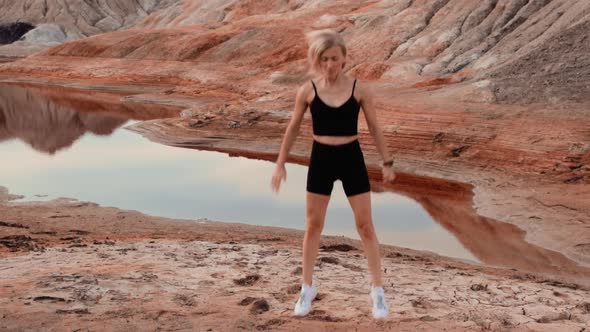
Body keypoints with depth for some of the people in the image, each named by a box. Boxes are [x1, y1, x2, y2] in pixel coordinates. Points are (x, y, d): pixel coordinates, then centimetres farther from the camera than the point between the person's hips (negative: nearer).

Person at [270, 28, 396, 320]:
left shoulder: (360, 89, -7)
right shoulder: (307, 90, -6)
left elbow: (374, 127, 3)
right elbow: (293, 129, 4)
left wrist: (387, 162, 5)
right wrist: (280, 164, 5)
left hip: (351, 158, -1)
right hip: (321, 159, 1)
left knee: (365, 226, 4)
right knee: (313, 225, 10)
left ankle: (377, 290, 18)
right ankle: (307, 287, 26)